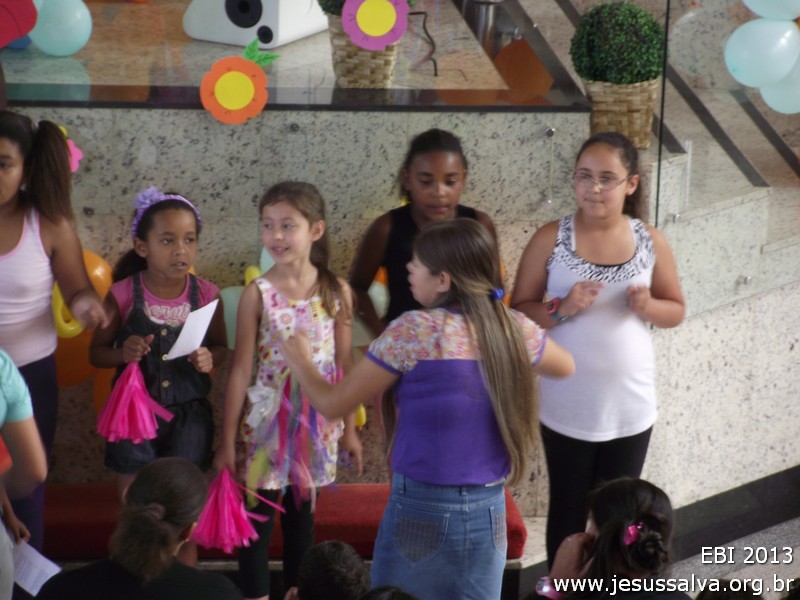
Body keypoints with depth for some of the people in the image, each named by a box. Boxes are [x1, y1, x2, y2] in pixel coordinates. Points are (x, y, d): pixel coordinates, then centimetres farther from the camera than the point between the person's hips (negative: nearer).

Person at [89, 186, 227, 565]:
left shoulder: (206, 295, -7)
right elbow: (96, 352, 0)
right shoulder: (122, 295, -10)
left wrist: (210, 358, -15)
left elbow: (221, 345, 8)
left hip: (188, 415, 1)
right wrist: (122, 353, -20)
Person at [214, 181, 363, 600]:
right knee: (257, 520, 4)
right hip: (266, 420, -2)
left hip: (317, 421, 2)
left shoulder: (337, 292, -3)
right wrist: (227, 440, -5)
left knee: (301, 515, 14)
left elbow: (345, 365, 4)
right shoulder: (257, 293, -8)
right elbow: (241, 369, -6)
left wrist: (350, 429, 6)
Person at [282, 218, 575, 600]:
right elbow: (565, 366, 22)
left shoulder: (413, 330, -15)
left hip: (422, 507, -4)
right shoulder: (516, 329, -2)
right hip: (488, 510, 4)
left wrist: (299, 362, 12)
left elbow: (333, 404, -6)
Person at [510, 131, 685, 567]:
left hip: (630, 406, 2)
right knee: (568, 511, 13)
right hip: (567, 406, -1)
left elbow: (676, 311, 6)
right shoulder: (550, 239, -9)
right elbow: (518, 312, -5)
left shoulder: (650, 241, -3)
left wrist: (647, 306, -15)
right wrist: (562, 309, -23)